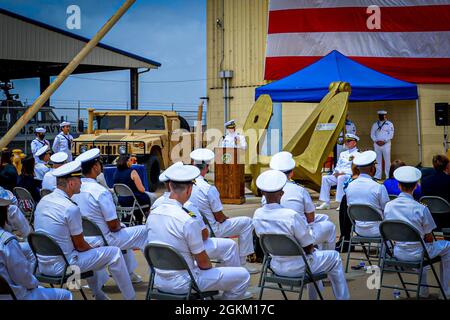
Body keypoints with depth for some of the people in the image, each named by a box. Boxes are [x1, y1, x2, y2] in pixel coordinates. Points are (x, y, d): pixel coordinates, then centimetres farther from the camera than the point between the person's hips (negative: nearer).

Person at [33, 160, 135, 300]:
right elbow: (80, 245, -10)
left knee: (88, 249, 32)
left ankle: (98, 294, 38)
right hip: (61, 266, -8)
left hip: (42, 264, 8)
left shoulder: (43, 201, 5)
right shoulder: (71, 208, -20)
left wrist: (89, 247, 19)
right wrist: (93, 248, 11)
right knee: (114, 252, 1)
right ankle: (130, 297, 10)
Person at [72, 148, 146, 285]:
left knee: (123, 229, 33)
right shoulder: (101, 192, -26)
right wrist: (119, 226, 2)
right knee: (145, 232, 4)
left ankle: (129, 273, 39)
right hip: (103, 241, -8)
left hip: (85, 238, 8)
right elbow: (113, 226, -21)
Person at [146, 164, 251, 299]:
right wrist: (209, 267, 8)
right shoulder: (188, 221, -24)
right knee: (243, 276, 1)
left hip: (159, 282, 8)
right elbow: (203, 262, -15)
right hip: (182, 285, -8)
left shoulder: (152, 215, -2)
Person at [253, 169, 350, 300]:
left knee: (314, 252, 35)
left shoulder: (257, 215, -10)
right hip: (297, 268, -6)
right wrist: (311, 249, 8)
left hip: (276, 266, 6)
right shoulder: (292, 216, -28)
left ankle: (314, 296, 45)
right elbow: (309, 247, -18)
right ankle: (342, 297, 28)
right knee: (334, 257, 18)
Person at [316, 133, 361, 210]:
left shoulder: (357, 154, 1)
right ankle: (326, 203, -18)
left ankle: (341, 203, -38)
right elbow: (338, 166, 25)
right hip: (338, 175, 7)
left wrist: (343, 173, -19)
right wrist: (336, 172, 2)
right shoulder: (343, 154, 25)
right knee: (325, 178, -15)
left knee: (341, 178, -39)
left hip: (350, 176, -7)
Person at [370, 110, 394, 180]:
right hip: (377, 144, 3)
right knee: (378, 161, 3)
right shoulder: (375, 125, 15)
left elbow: (391, 135, -4)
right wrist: (376, 141, -9)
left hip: (386, 144, -3)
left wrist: (384, 141, -14)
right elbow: (372, 134, 8)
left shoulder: (389, 124, 5)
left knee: (387, 160, -3)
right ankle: (377, 176, 5)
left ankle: (389, 176, -1)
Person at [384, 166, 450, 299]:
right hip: (416, 254, -5)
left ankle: (423, 290, 40)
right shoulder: (421, 209, -22)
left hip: (398, 253, 5)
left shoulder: (388, 206, -9)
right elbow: (429, 238, -10)